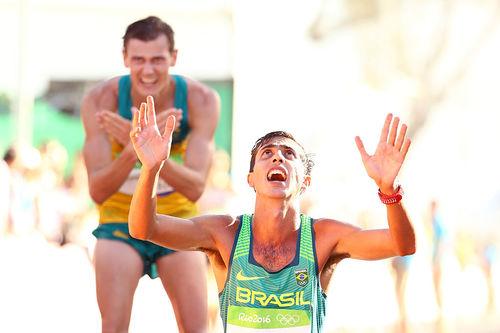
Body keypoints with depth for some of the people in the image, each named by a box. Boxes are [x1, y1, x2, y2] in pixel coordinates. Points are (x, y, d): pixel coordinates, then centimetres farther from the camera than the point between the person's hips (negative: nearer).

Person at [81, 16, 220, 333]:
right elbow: (97, 191, -26)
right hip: (121, 221, -1)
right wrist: (134, 150, -46)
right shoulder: (101, 100, -21)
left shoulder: (201, 99, -20)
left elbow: (195, 188, -27)